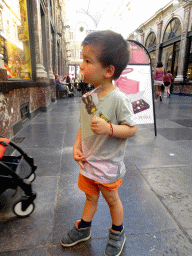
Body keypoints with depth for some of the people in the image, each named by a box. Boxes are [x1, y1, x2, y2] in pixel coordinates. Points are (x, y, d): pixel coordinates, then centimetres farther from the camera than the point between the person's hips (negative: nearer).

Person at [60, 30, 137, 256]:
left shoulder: (118, 99, -22)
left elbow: (131, 129, -17)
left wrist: (109, 128, -32)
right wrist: (77, 146, -5)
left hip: (108, 165, -5)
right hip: (87, 162, 5)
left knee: (111, 199, 19)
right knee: (90, 197, 26)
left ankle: (117, 233, 48)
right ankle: (83, 229, 51)